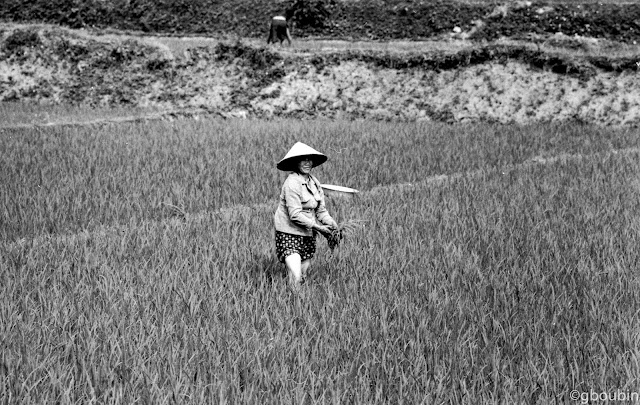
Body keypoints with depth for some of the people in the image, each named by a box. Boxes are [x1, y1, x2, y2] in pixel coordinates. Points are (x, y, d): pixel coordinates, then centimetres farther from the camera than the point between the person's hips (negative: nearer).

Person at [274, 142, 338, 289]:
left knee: (304, 277, 9)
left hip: (308, 235, 8)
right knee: (296, 277, -19)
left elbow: (321, 210, 11)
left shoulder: (314, 182, 9)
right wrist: (317, 227, -18)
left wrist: (333, 225, -6)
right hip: (289, 234, -8)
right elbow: (295, 215, -20)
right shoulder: (292, 183, -16)